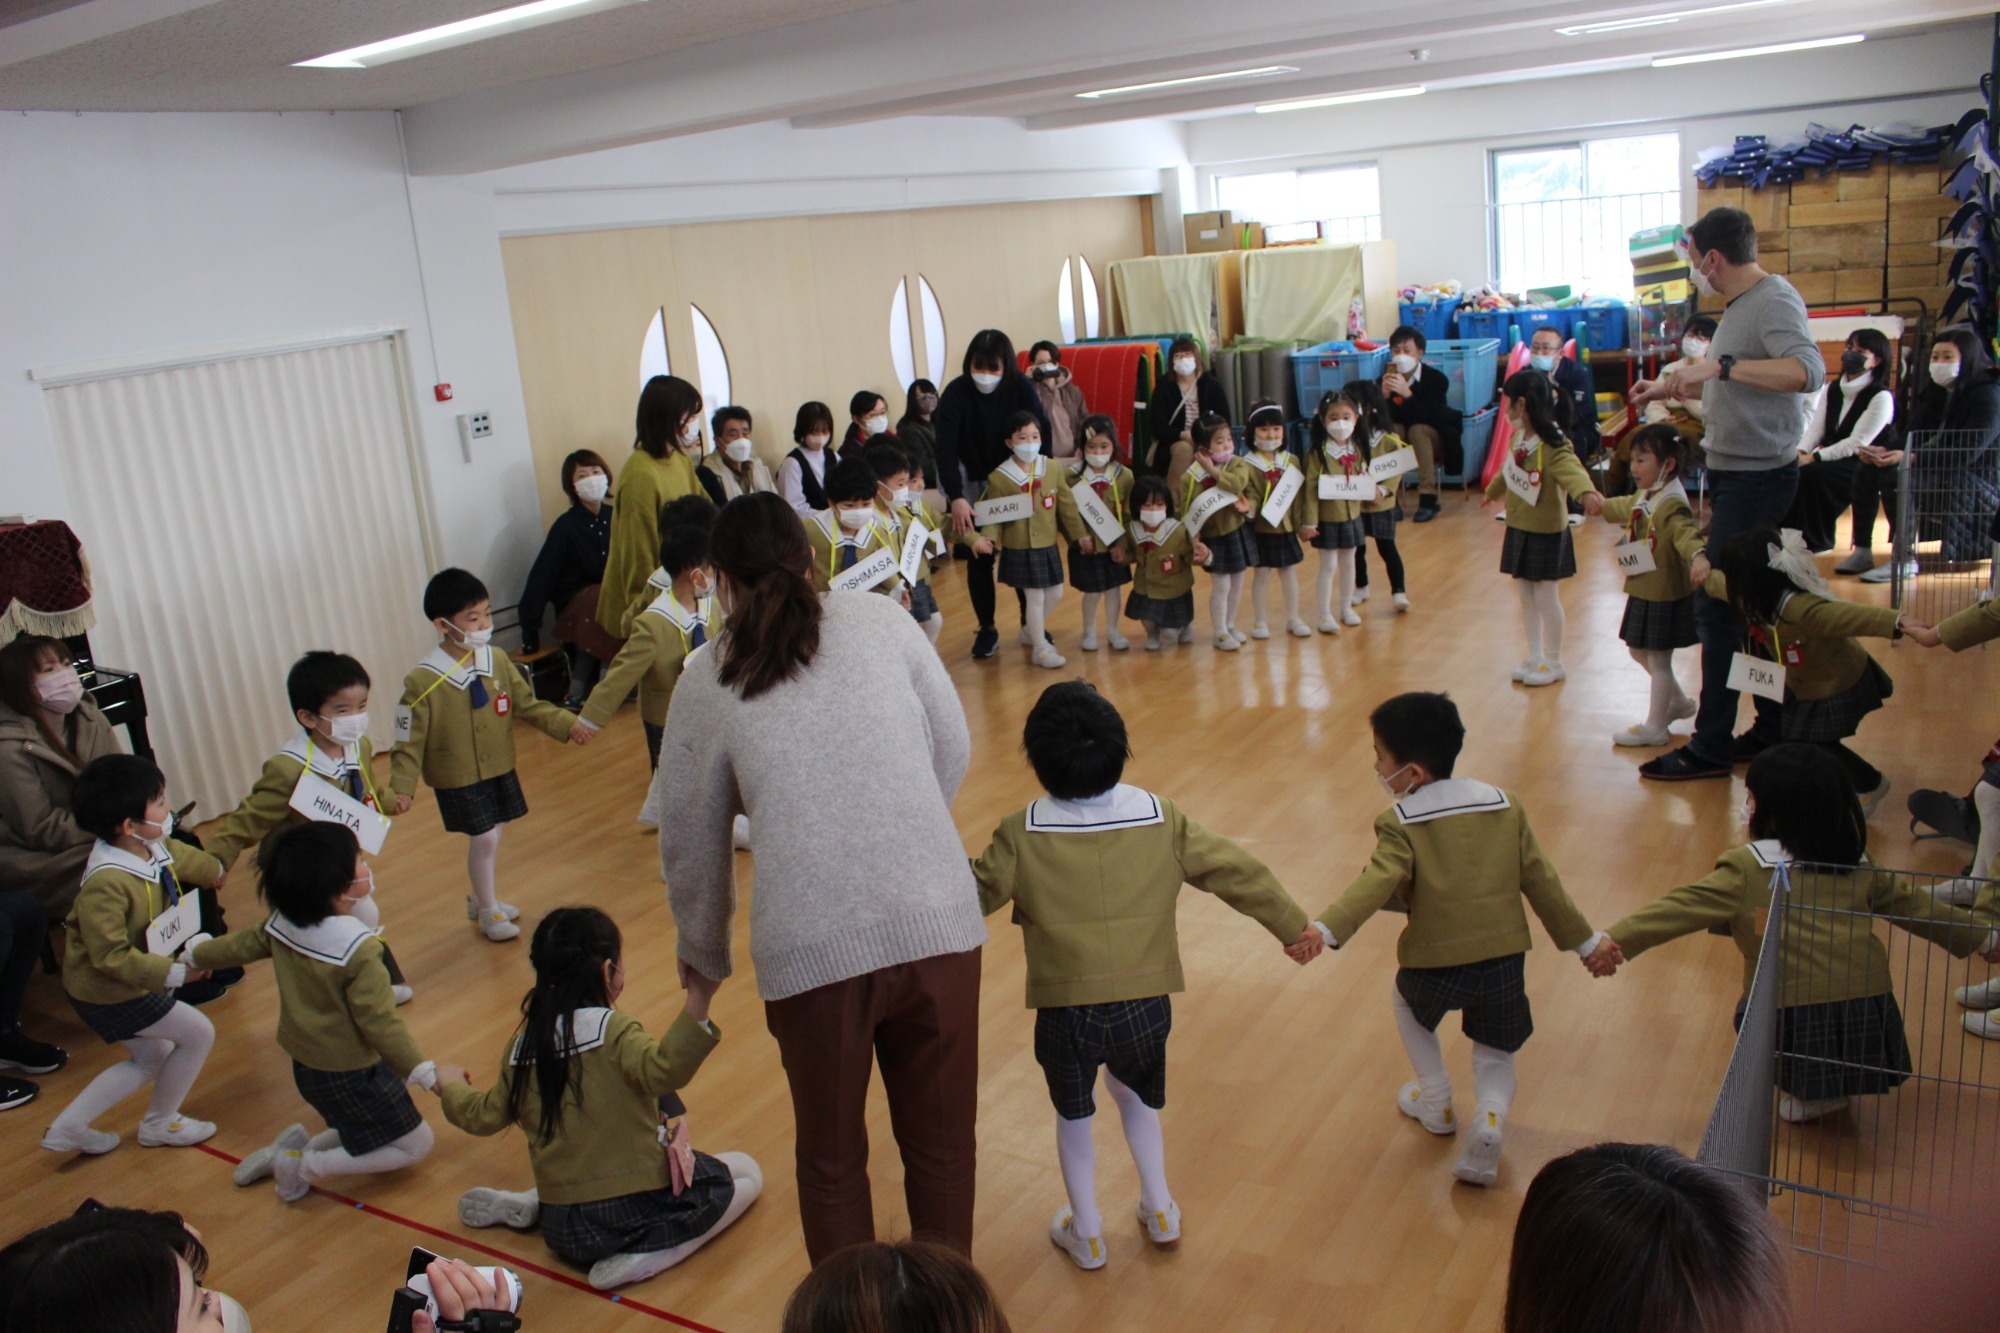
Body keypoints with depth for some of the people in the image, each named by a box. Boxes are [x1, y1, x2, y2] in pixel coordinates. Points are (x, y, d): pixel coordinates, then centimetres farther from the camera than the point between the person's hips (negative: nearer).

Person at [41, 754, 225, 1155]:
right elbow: (112, 957, -34)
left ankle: (67, 1129, 29)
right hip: (109, 994, -9)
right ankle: (160, 1124, 21)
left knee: (149, 1061, 21)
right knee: (198, 1033, 1)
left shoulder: (156, 848, -9)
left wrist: (216, 870, 37)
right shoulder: (106, 884, -37)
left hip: (131, 982, 9)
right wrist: (174, 973, -31)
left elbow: (185, 858, 17)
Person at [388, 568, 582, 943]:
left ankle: (482, 899, 41)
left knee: (492, 836, 16)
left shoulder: (496, 660, -7)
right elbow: (409, 743, -16)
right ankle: (488, 911, 21)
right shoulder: (423, 682, -21)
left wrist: (566, 723, -6)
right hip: (457, 779, -5)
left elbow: (528, 704, 4)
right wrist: (401, 789, -25)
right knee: (484, 839, -3)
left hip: (500, 769, 5)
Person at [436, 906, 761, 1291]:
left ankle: (527, 1205, 14)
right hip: (638, 1211, -7)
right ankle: (647, 1255, -7)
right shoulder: (613, 1029, -15)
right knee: (747, 1172, 12)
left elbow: (485, 1117, 13)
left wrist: (450, 1086, 32)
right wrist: (697, 1002, -42)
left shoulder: (522, 1047, 1)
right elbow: (662, 1070, -33)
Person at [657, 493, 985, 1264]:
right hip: (937, 923, 1)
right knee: (940, 1141, 20)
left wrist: (703, 957, 32)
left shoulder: (703, 686, 8)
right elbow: (954, 751, 11)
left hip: (812, 949, -1)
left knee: (831, 1158, 22)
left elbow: (691, 845, 16)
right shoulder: (882, 620, 8)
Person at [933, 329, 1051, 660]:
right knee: (979, 556, 1)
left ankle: (1029, 620, 24)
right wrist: (956, 497, -37)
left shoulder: (1021, 388, -16)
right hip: (976, 484, -1)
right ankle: (986, 629, 14)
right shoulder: (956, 393, -21)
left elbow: (1041, 434, -15)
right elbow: (945, 448, -27)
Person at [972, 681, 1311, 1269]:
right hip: (1146, 1006, 2)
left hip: (1066, 1013, -2)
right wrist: (1294, 926, 14)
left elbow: (972, 894, -7)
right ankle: (1160, 1209, 37)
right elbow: (1237, 873, 2)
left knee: (1073, 1113, 23)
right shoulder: (1162, 819, -6)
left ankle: (1086, 1233, 34)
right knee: (1135, 1093, 31)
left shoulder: (1022, 836, -13)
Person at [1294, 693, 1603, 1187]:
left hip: (1436, 964, -3)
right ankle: (1489, 1117, -6)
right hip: (1503, 961, 3)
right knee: (1496, 1058, 23)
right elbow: (1541, 882, 8)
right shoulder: (1506, 806, 4)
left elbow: (1375, 886, -25)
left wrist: (1325, 929, -36)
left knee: (1405, 998, 32)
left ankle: (1436, 1101, 34)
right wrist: (1584, 940, 17)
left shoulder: (1400, 825, -10)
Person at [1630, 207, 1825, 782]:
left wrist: (1719, 365, -37)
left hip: (1757, 477, -10)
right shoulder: (1742, 303, 13)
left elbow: (1808, 371, -34)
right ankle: (1774, 729, 26)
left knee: (1717, 606, -7)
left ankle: (1711, 747, 1)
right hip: (1735, 472, 10)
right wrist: (1670, 387, 31)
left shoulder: (1775, 301, -16)